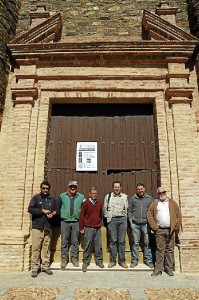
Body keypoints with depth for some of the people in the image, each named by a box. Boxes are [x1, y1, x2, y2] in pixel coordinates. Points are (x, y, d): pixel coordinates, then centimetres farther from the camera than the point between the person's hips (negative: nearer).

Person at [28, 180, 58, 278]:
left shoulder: (52, 200, 15)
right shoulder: (35, 198, 3)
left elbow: (57, 210, 15)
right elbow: (30, 209, -7)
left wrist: (53, 213, -7)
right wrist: (42, 211, -12)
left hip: (48, 227, 3)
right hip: (37, 227, -3)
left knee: (46, 247, 5)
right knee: (36, 248, -4)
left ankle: (45, 266, 15)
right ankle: (34, 268, 5)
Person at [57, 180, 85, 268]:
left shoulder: (81, 197, 4)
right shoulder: (62, 196, 4)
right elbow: (57, 208, 6)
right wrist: (60, 216, 0)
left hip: (76, 222, 0)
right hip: (65, 222, 0)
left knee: (75, 242, 8)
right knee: (64, 242, 5)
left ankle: (74, 258, 20)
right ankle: (64, 259, 17)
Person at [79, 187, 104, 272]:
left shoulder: (99, 203, 8)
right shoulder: (86, 203, -6)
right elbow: (81, 216, -5)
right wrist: (81, 228, -4)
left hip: (97, 228, 4)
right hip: (88, 228, -4)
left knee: (98, 245, 8)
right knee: (87, 245, 2)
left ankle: (99, 260, 21)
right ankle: (85, 262, 14)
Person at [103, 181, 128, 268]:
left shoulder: (125, 196, 9)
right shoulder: (108, 196, 5)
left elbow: (127, 208, 12)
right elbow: (105, 208, 8)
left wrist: (125, 217, 6)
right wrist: (108, 217, 5)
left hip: (122, 219, 1)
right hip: (112, 220, -1)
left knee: (121, 241, 4)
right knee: (113, 241, 3)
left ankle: (122, 260, 14)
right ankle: (112, 260, 13)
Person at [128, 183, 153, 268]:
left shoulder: (149, 198, 6)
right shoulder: (132, 198, 6)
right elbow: (129, 210, 10)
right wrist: (130, 219, 2)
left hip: (146, 224, 0)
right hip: (135, 224, 0)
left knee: (147, 242, 4)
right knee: (135, 243, 6)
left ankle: (148, 260, 15)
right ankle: (134, 260, 15)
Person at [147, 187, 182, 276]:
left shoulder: (172, 203, 9)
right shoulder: (154, 203, 8)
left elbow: (178, 215, 6)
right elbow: (150, 215, 3)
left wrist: (176, 227, -3)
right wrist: (154, 227, -6)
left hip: (171, 230, 1)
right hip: (159, 230, 0)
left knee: (170, 249, 6)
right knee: (160, 249, 2)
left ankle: (169, 268, 17)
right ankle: (158, 269, 8)